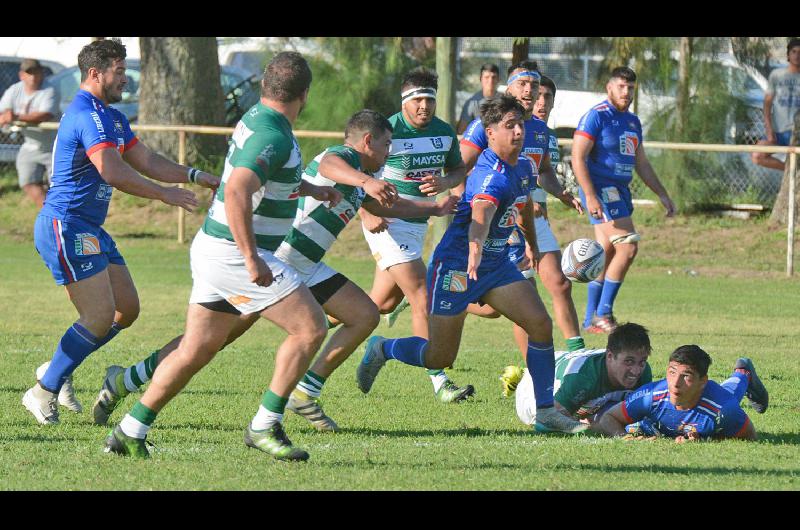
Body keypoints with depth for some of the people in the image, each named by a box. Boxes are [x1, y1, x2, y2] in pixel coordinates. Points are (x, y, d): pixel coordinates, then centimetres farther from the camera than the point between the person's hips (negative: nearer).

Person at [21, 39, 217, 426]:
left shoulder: (112, 118, 17)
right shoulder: (88, 116, -18)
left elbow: (146, 162, 22)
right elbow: (113, 172, -28)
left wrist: (195, 176, 12)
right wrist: (166, 194, -22)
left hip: (89, 231, 10)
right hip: (65, 227, -10)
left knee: (127, 309, 9)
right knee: (100, 316, -13)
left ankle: (57, 370, 18)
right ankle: (43, 392, -4)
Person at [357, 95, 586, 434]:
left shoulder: (524, 168, 5)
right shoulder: (492, 175, -25)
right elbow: (480, 215, -45)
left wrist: (532, 246, 40)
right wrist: (475, 251, -63)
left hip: (498, 264, 8)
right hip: (456, 266, -8)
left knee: (540, 323, -12)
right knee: (440, 358, -1)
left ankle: (545, 412, -5)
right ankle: (381, 350, 30)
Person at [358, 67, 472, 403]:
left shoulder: (444, 133, 3)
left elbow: (459, 169, 17)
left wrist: (445, 182, -8)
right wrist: (367, 215, -25)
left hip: (418, 223, 8)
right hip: (388, 223, -8)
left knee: (384, 303, 15)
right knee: (422, 299, -14)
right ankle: (439, 383, -13)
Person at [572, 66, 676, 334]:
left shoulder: (633, 121, 16)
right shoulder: (596, 117, -9)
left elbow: (641, 163, 25)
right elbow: (578, 158, -15)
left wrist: (662, 194, 21)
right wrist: (590, 196, -23)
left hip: (620, 191, 8)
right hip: (600, 190, -8)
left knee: (606, 254, 8)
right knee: (627, 247, -15)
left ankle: (591, 320, 12)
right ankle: (603, 313, -9)